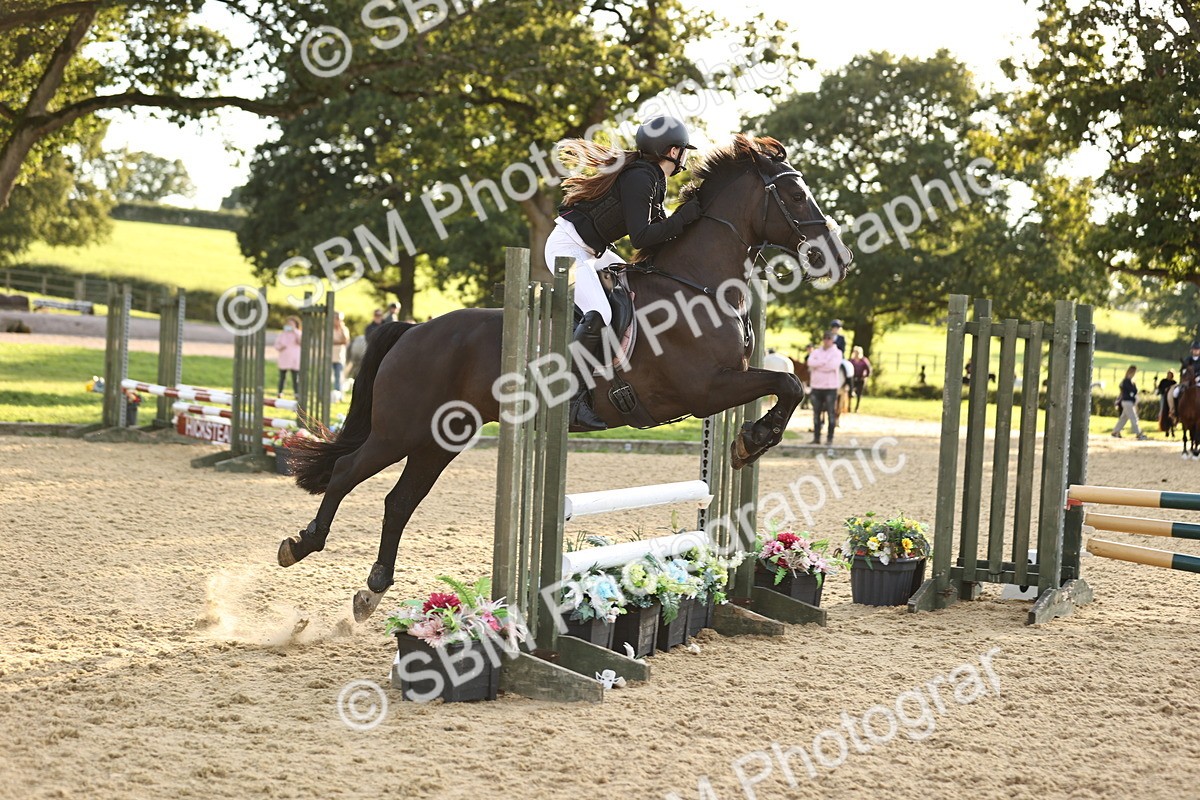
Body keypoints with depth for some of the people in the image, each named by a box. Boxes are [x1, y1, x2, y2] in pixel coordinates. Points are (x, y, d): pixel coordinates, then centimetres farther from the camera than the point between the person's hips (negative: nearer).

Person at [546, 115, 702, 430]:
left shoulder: (651, 178, 11)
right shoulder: (639, 178, -19)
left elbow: (657, 227, 17)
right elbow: (641, 238, -24)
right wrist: (685, 217, -21)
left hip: (590, 250, 11)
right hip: (568, 247, -11)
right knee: (598, 315, -26)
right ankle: (573, 398, -27)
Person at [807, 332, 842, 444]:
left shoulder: (837, 353, 3)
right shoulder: (816, 352, 14)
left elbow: (833, 365, -14)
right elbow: (810, 362, -6)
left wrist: (818, 365, -7)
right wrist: (825, 363, -11)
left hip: (830, 387, -4)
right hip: (817, 387, 4)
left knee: (831, 413, -3)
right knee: (816, 413, 6)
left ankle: (830, 438, 1)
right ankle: (816, 437, 12)